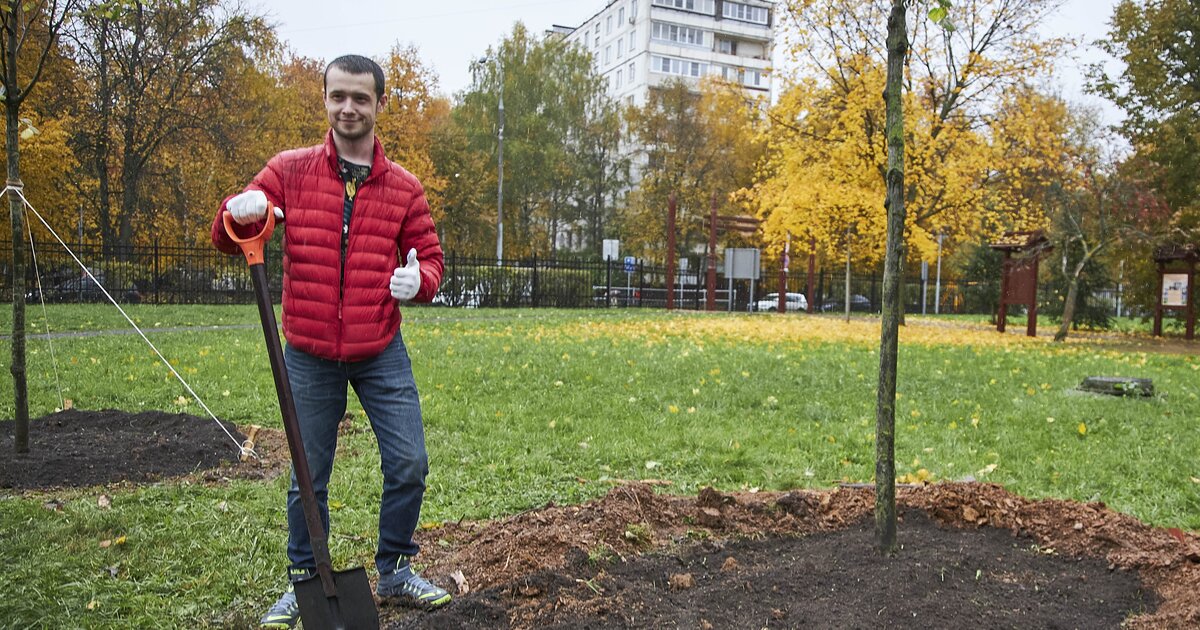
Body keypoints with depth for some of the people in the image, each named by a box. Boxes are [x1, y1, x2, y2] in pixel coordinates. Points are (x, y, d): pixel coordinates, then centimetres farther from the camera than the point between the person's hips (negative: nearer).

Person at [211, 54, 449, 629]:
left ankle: (395, 571, 26)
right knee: (308, 475, 10)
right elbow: (226, 239, 1)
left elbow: (429, 257, 7)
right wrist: (238, 212, -22)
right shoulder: (289, 171, 0)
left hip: (381, 353, 1)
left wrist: (417, 279, -16)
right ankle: (303, 581, 32)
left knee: (409, 463, 3)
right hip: (309, 356, 0)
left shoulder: (403, 187, 2)